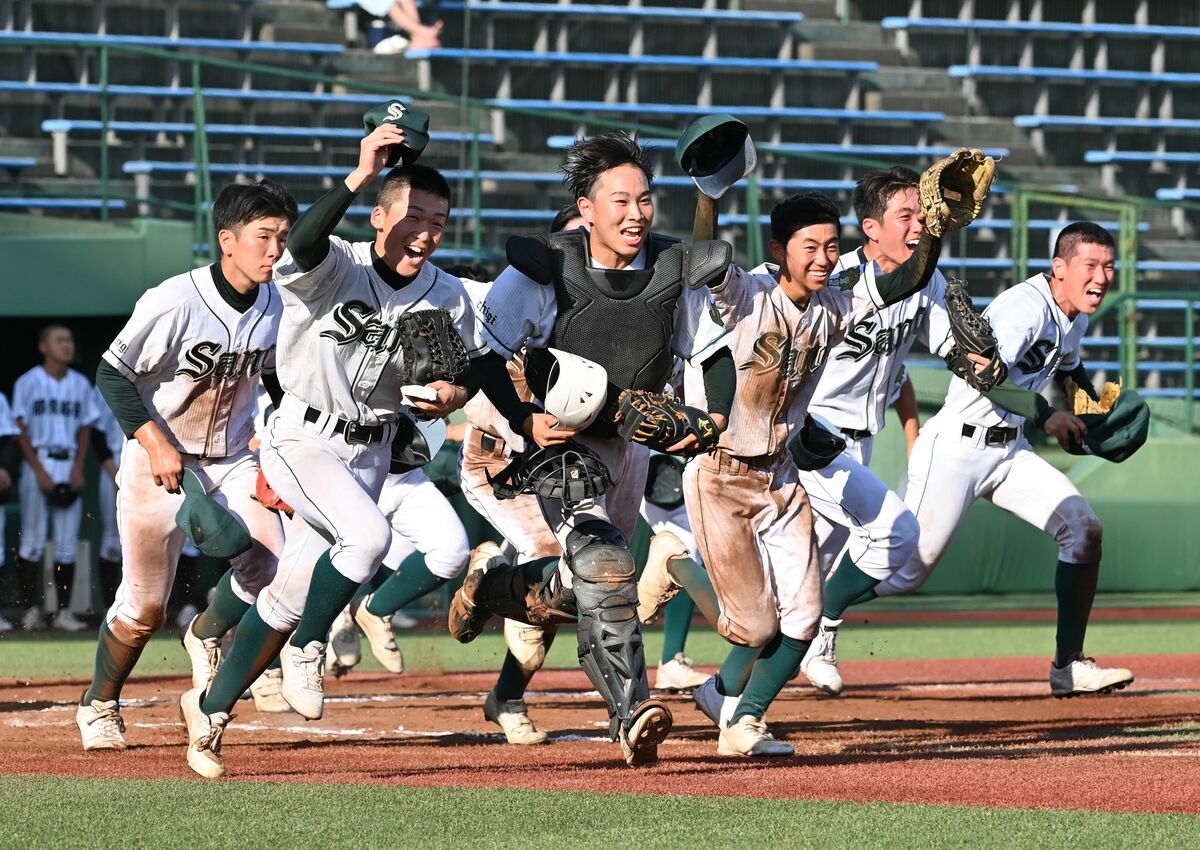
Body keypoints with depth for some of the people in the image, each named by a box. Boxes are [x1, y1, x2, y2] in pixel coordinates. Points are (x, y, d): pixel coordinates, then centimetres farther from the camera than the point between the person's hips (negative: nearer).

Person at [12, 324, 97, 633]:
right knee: (33, 540, -3)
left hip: (69, 468, 4)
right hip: (38, 464, -4)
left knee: (67, 543, 2)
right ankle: (32, 610, 0)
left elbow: (84, 429, 12)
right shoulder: (28, 383, -2)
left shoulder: (81, 385, 10)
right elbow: (22, 430, -4)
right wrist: (39, 471, -11)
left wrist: (78, 469, 0)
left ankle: (64, 611, 4)